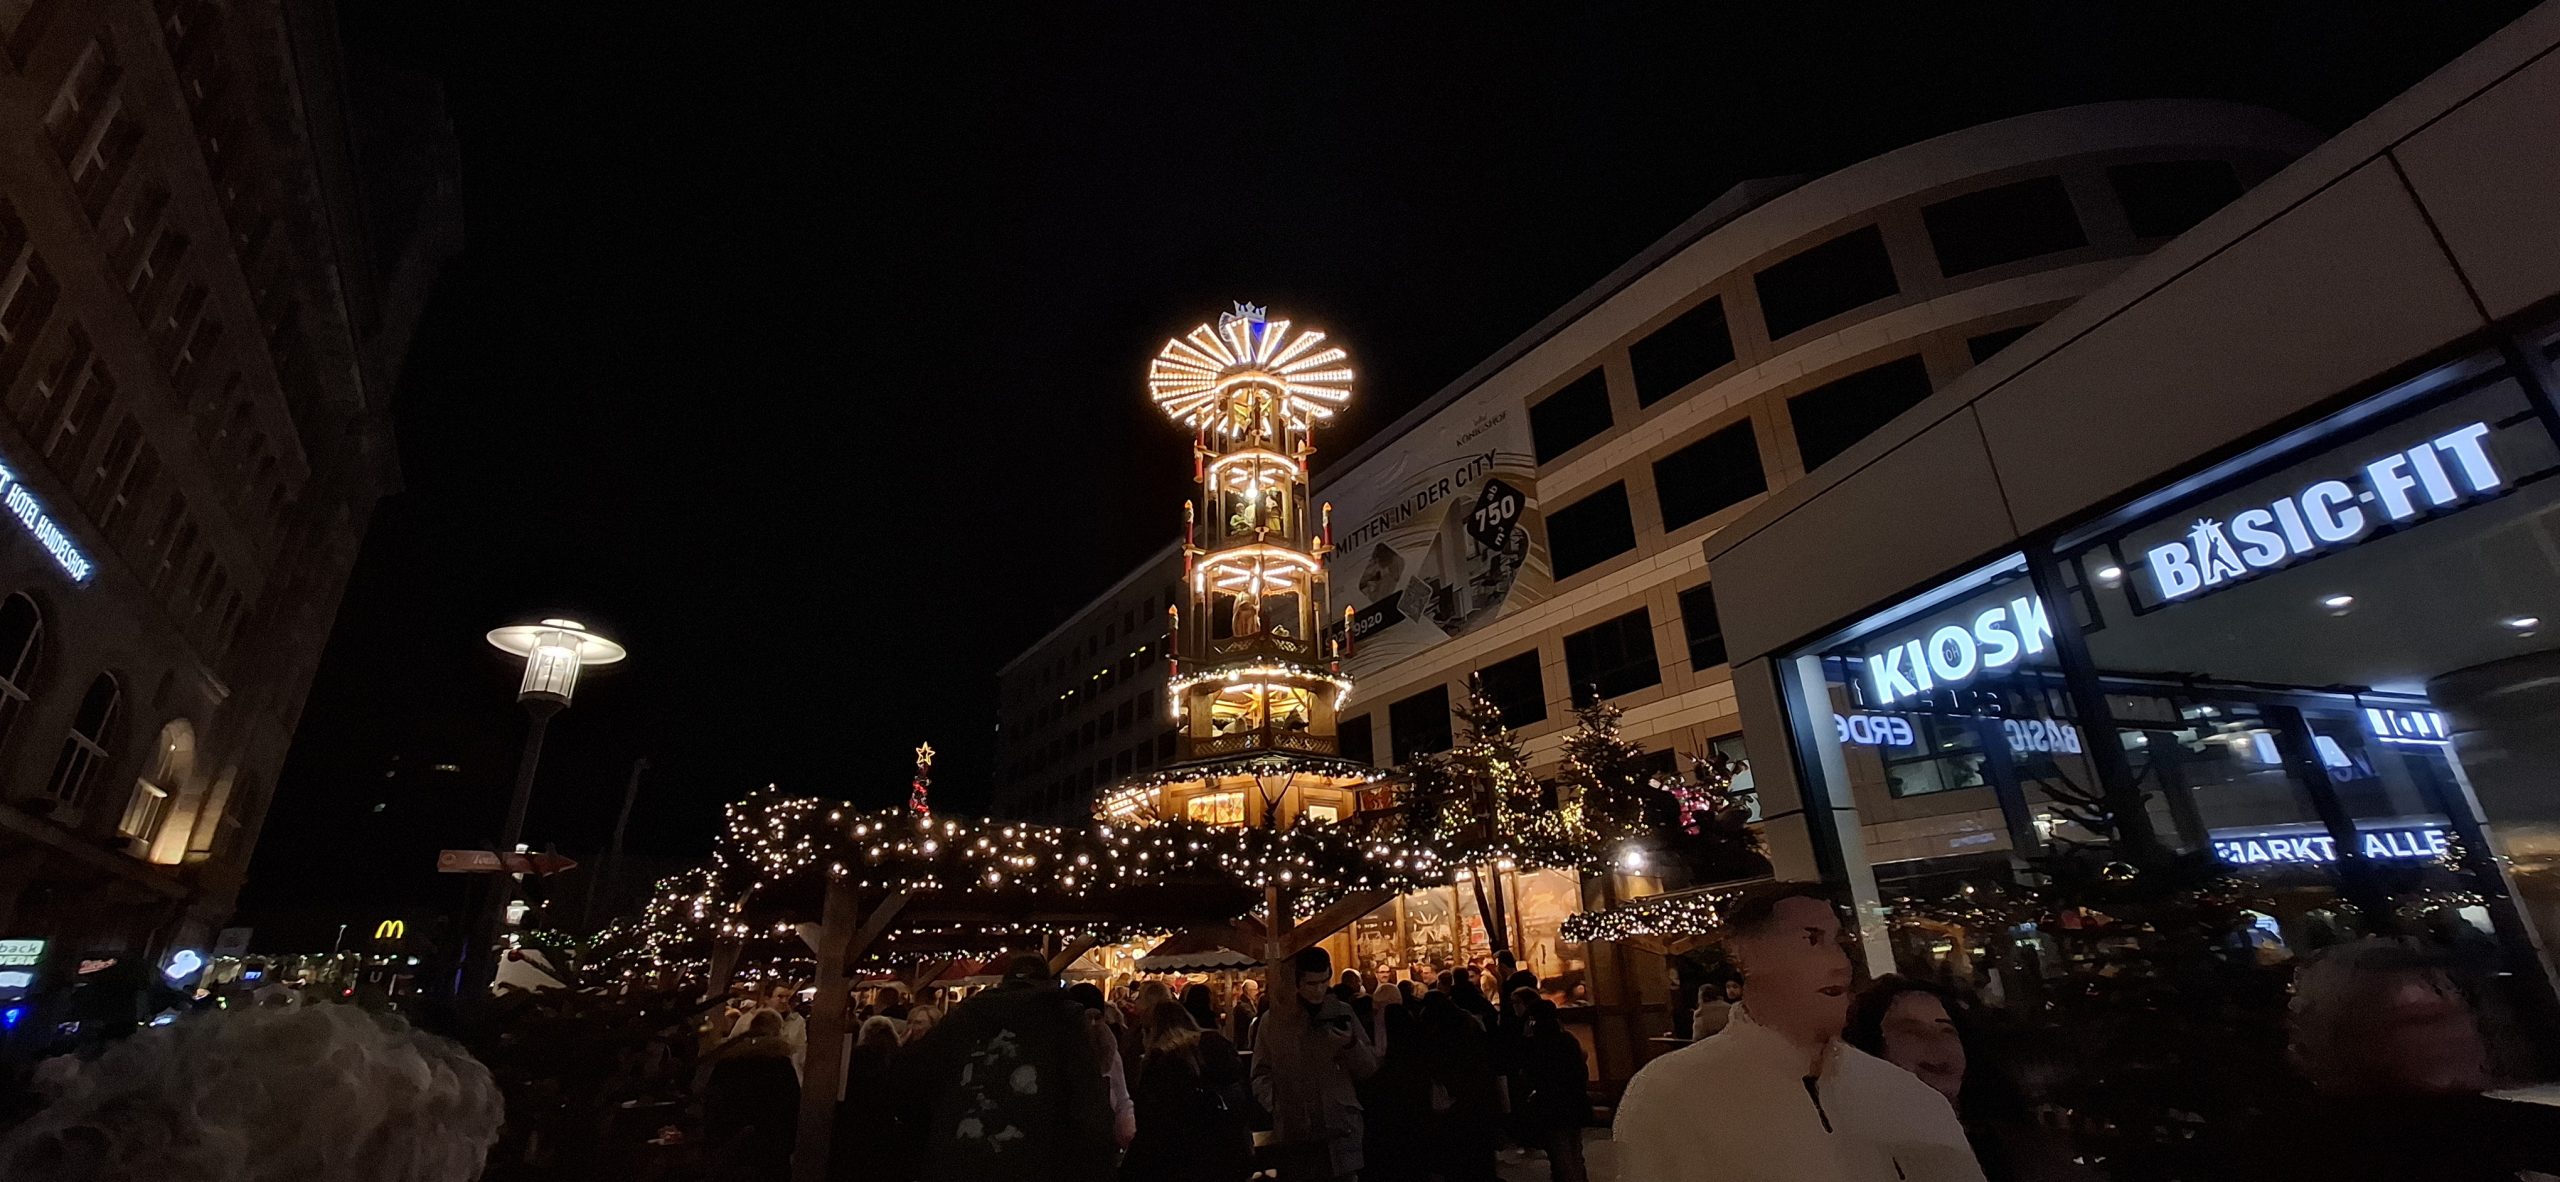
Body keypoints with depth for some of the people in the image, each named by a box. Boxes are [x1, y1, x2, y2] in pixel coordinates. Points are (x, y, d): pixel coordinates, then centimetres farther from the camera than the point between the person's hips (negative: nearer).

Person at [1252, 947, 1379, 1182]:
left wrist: (1352, 1044, -12)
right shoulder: (1273, 1019, 3)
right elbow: (1261, 1073, 7)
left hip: (1340, 1126, 0)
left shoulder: (1342, 1013, 6)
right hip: (1292, 1129, 0)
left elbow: (1370, 1068, 6)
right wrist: (1274, 1105, -9)